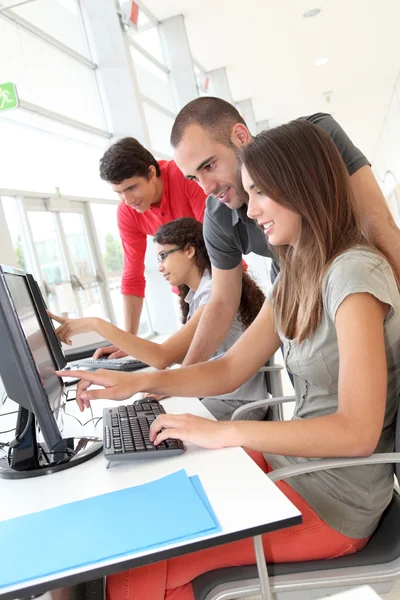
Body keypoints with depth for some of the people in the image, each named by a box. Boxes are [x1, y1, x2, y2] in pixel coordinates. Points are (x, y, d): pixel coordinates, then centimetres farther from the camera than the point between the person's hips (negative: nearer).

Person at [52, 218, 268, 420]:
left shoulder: (216, 292, -21)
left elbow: (162, 358, -27)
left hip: (237, 403, -8)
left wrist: (97, 324, -25)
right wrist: (130, 350, -2)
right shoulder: (198, 291, 8)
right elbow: (181, 352, 11)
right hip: (215, 393, 8)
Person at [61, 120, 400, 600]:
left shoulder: (354, 272, -20)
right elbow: (231, 368, 7)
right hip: (289, 463, 8)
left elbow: (358, 430, -25)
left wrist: (223, 433, -24)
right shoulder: (296, 278, 9)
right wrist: (141, 381, -5)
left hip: (336, 501, -8)